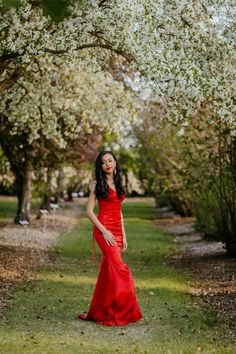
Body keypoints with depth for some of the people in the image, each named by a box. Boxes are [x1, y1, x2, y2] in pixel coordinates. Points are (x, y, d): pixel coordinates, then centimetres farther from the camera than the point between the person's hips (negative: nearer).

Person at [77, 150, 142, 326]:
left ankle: (97, 313, 15)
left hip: (117, 231, 6)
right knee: (119, 269, -16)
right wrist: (104, 231, -14)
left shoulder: (118, 184, 17)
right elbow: (89, 210, -6)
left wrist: (123, 236, 13)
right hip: (104, 229, -6)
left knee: (108, 273, 6)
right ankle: (117, 313, -7)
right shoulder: (98, 184, -2)